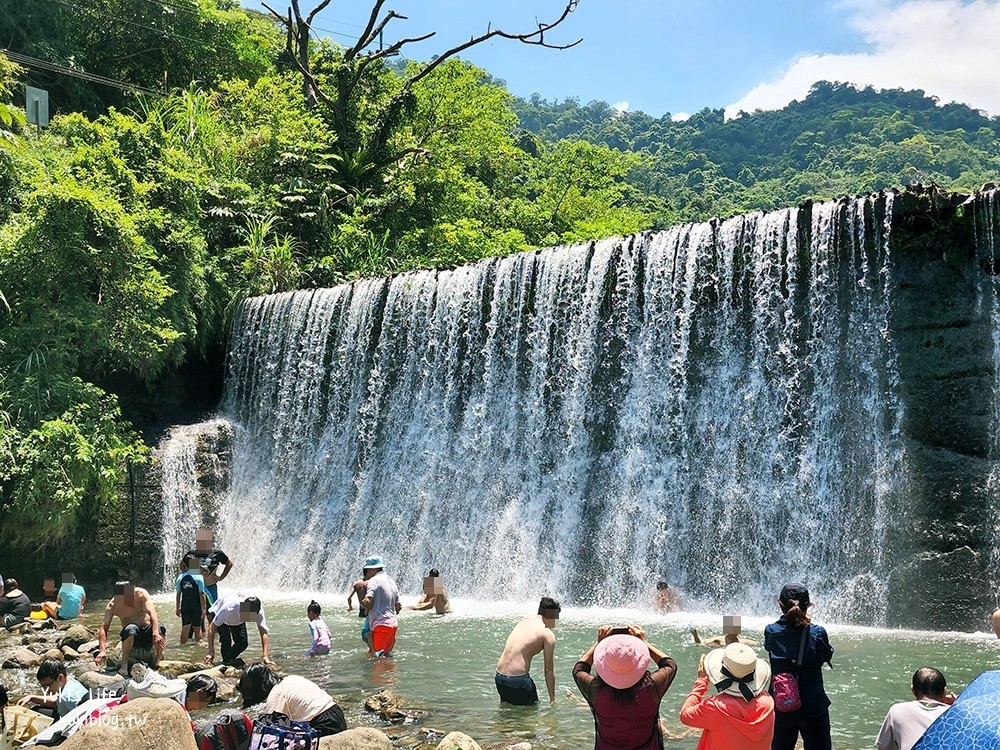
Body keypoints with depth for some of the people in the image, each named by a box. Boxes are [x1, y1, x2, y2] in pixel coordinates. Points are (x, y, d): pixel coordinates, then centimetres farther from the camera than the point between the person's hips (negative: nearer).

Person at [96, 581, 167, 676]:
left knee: (160, 628, -35)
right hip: (133, 636, -1)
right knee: (131, 629, -37)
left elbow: (152, 612, -27)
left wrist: (155, 633, -43)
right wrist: (102, 650, -34)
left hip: (148, 629, 1)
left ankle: (156, 664, -16)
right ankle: (124, 665, -29)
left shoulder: (141, 594, -17)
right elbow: (103, 628, -18)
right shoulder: (112, 606, -15)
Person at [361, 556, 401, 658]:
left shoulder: (373, 581, -7)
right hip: (393, 623, 8)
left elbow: (368, 601, -18)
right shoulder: (391, 581, 19)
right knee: (386, 654, 15)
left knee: (374, 655, -15)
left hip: (381, 624, -8)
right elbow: (398, 606, 20)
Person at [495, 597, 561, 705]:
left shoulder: (522, 623, 16)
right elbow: (549, 670, -1)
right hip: (518, 679, -7)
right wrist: (552, 698, 9)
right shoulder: (548, 635, -3)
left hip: (499, 676, 7)